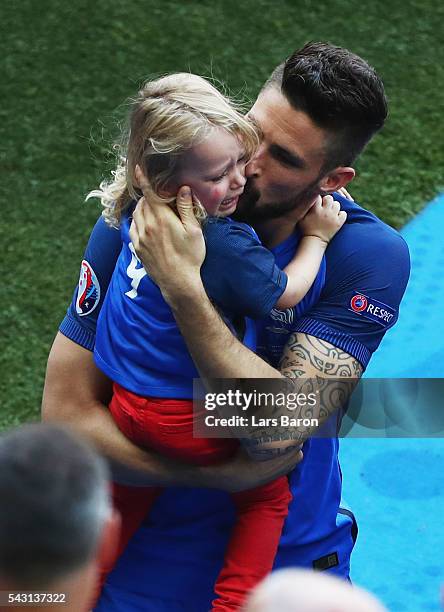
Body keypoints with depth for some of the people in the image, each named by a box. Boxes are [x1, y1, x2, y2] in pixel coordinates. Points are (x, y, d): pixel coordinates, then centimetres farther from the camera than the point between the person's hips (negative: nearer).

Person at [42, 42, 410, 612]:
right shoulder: (136, 227, -18)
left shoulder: (370, 256, -21)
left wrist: (182, 286, -37)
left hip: (296, 559, 0)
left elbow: (282, 430, -30)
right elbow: (67, 412, -17)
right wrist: (211, 475, -25)